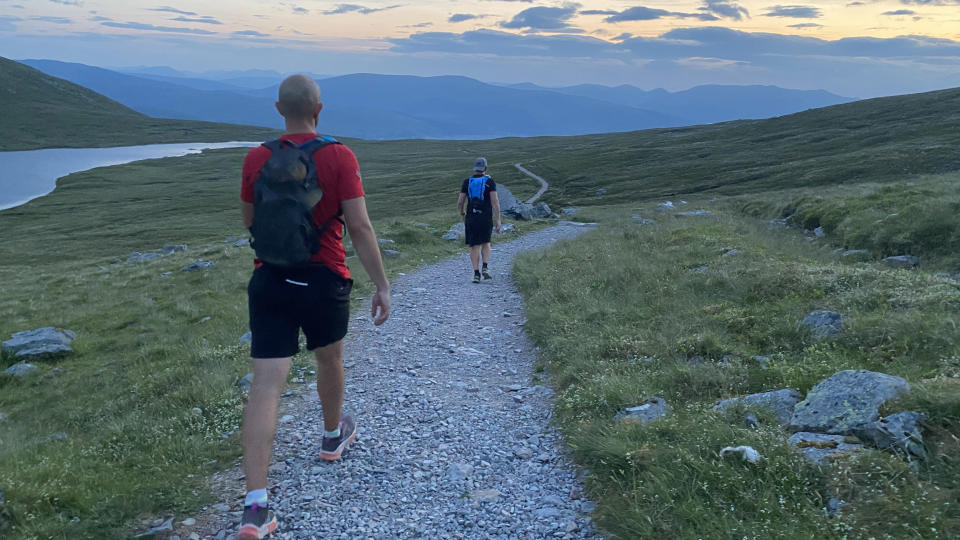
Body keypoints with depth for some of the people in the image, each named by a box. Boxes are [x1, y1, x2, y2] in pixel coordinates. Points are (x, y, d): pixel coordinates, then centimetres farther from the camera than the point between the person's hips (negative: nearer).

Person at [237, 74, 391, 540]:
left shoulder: (256, 159, 1)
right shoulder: (339, 157, -9)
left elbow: (250, 222, 14)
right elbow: (359, 226, -14)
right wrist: (382, 285, -9)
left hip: (269, 280, 2)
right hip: (324, 280, -1)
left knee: (266, 385, -3)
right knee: (329, 359, 25)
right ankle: (333, 436, 51)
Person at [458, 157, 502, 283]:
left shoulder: (467, 182, 6)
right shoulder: (490, 181, 0)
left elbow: (460, 202, 5)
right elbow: (495, 202, -9)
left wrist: (462, 213, 25)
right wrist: (498, 220, -7)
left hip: (471, 219, 1)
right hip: (486, 219, -1)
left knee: (475, 247, 5)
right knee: (486, 243, 19)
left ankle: (476, 273, -3)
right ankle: (485, 268, 2)